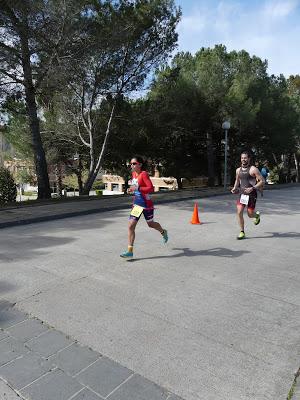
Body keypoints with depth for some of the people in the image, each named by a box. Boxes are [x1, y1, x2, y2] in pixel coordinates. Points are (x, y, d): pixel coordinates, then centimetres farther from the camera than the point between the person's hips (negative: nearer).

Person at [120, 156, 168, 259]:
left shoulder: (144, 174, -18)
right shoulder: (134, 174, 5)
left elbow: (151, 189, -25)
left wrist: (137, 188, -32)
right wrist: (131, 190, 4)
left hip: (146, 204, -6)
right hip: (136, 204, 6)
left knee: (151, 224, 15)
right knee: (130, 226, -5)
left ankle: (163, 232, 49)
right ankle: (130, 251, 0)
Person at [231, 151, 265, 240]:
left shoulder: (253, 169, -11)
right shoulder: (238, 170, 7)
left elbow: (262, 181, -11)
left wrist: (252, 188, -22)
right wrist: (234, 188, 5)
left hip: (251, 194, -4)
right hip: (242, 194, 5)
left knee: (250, 214, 2)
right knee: (239, 212, -8)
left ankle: (257, 215, 41)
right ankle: (242, 232, 4)